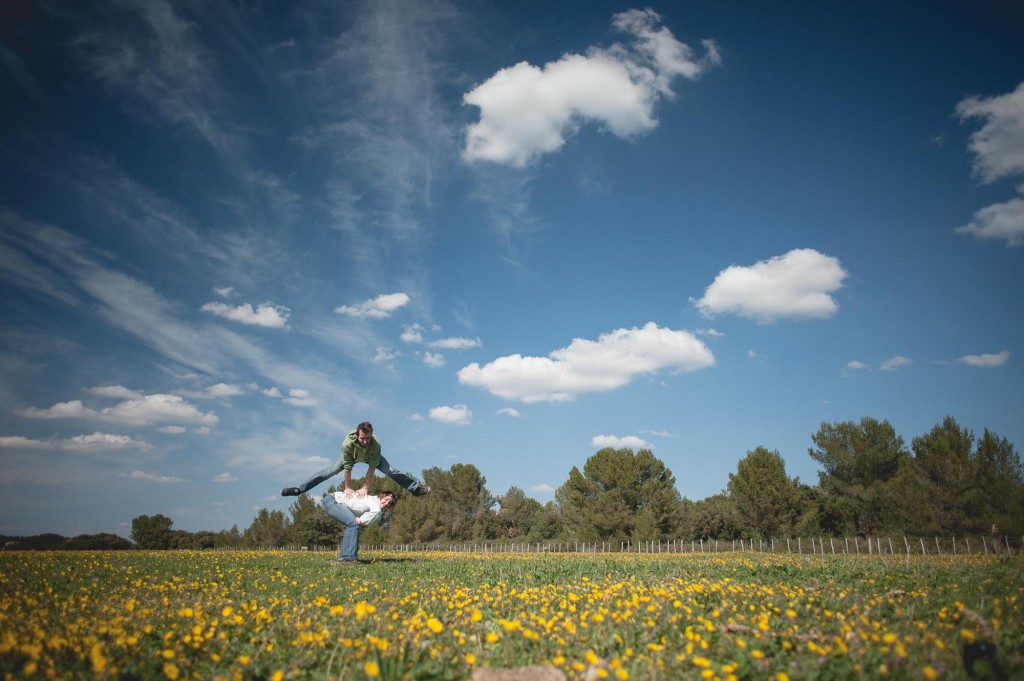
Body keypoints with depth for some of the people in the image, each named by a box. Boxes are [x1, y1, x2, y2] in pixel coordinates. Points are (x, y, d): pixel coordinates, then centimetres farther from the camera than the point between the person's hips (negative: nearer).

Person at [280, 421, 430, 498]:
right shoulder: (348, 444, -44)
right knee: (328, 472, -7)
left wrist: (365, 488, -33)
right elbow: (347, 468, -34)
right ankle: (299, 490, 2)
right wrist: (348, 488, -26)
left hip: (370, 457, 0)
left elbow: (371, 469, -36)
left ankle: (416, 488, 0)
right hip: (352, 457, 0)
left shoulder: (376, 444, -43)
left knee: (390, 471, -12)